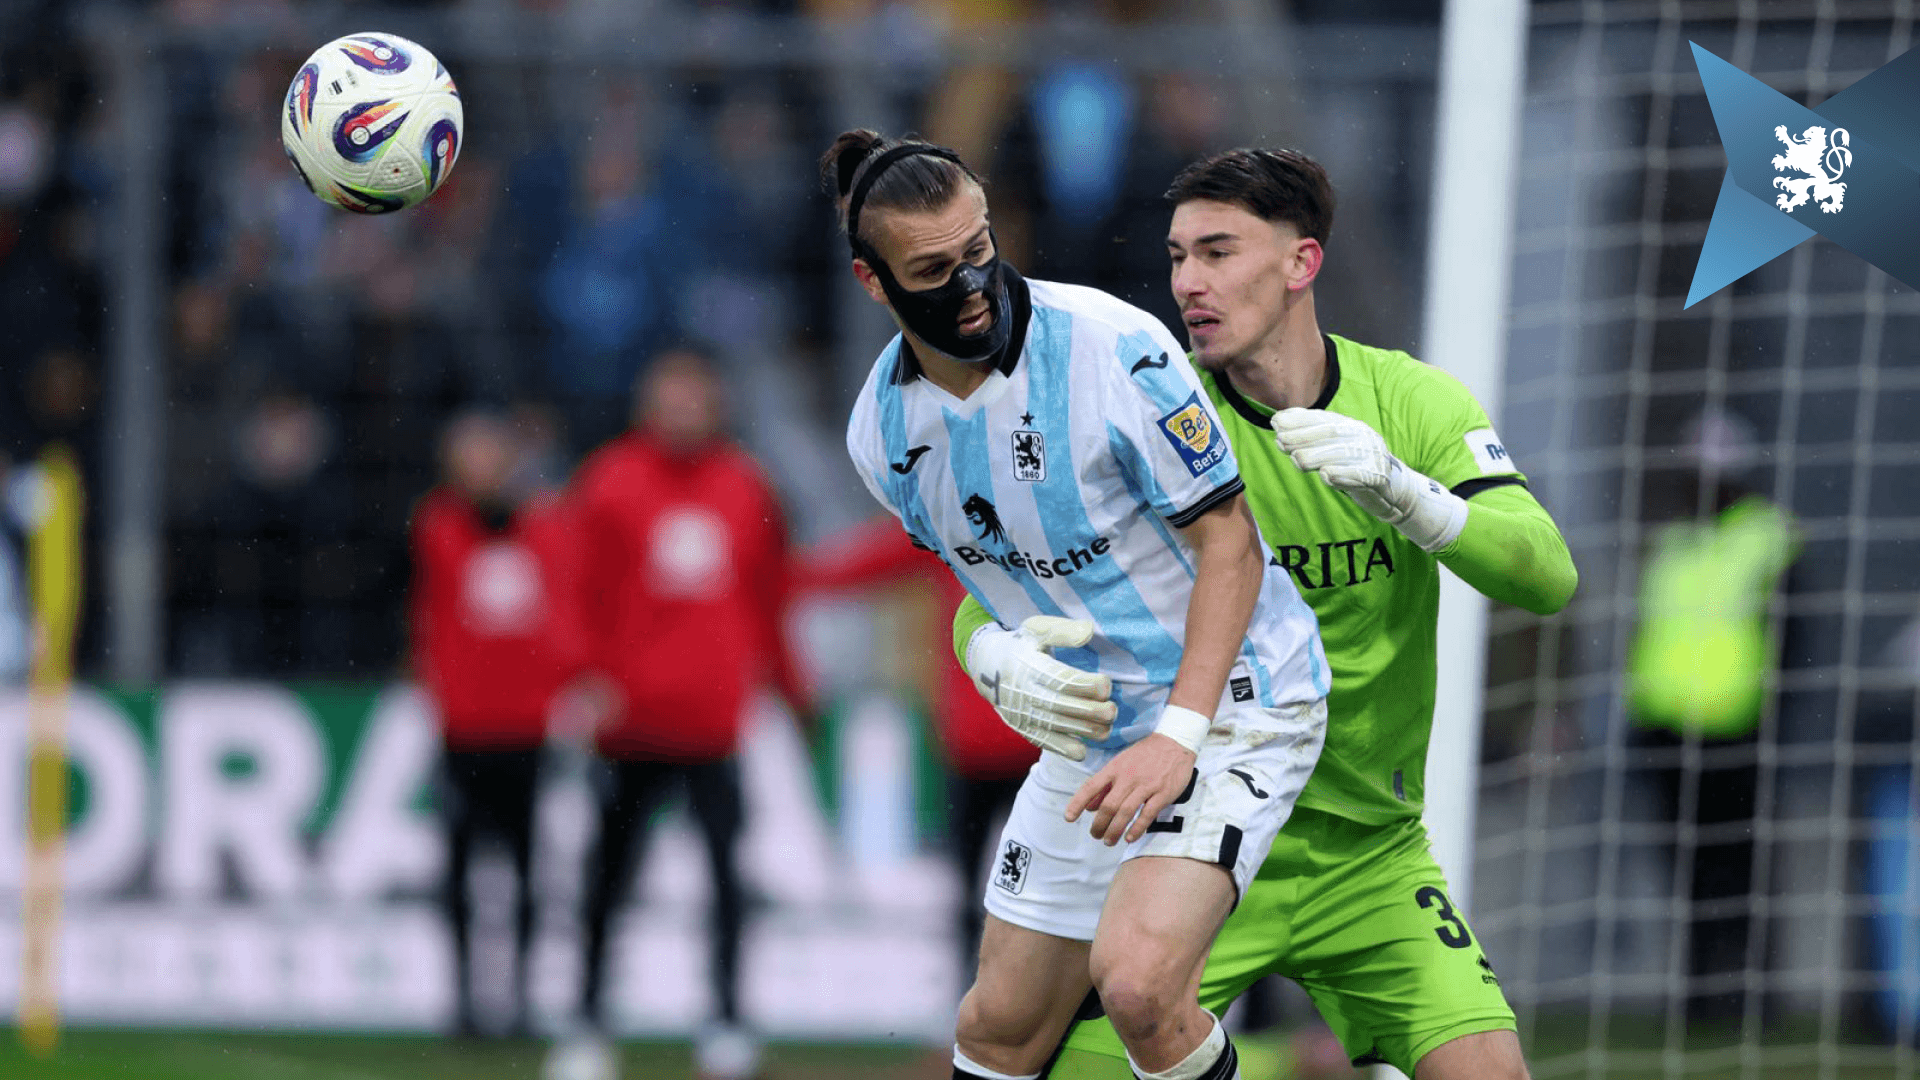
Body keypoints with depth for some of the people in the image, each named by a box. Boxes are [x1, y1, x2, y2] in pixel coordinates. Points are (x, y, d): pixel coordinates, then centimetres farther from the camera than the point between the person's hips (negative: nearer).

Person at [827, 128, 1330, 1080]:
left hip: (1227, 705, -6)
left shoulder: (1114, 348, -22)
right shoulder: (881, 432, -3)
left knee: (1138, 983, -27)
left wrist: (1178, 734, -24)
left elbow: (1228, 541, -17)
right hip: (1091, 728, 6)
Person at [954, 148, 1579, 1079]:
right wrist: (1013, 665, -33)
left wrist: (1400, 492, -33)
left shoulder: (1411, 402, -3)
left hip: (1368, 854, 1)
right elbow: (986, 609, -9)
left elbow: (1547, 576, -15)